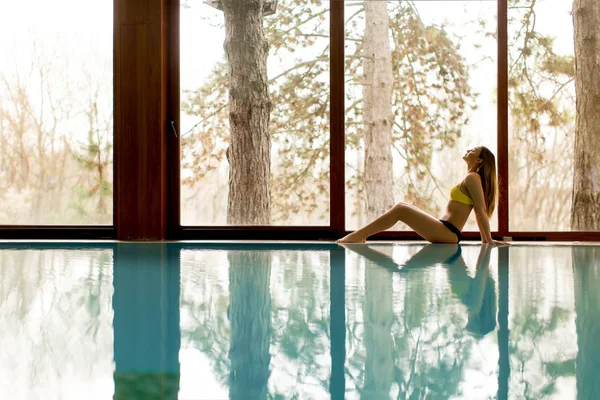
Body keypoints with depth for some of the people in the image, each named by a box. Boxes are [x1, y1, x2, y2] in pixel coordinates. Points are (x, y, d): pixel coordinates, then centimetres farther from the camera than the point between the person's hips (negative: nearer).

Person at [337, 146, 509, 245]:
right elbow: (479, 212, 21)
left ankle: (359, 234, -14)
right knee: (402, 206, 9)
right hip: (447, 232, 10)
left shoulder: (472, 178, -9)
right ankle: (361, 234, 4)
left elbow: (481, 211, -13)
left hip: (448, 233, -10)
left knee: (400, 209, -17)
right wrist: (485, 239, 22)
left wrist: (489, 240, -13)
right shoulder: (472, 179, 21)